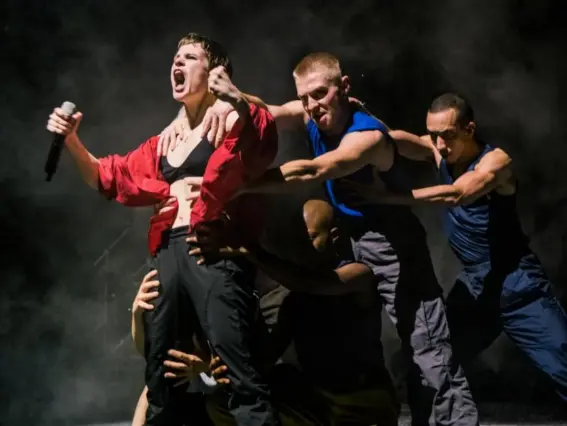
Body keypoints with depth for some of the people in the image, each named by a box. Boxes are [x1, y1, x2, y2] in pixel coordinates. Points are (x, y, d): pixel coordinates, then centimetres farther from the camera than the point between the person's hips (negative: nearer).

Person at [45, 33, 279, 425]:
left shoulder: (231, 122, 4)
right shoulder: (164, 142, 24)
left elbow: (264, 140, -18)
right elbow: (109, 178, 30)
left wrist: (238, 100, -35)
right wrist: (71, 139, 15)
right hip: (169, 253, 7)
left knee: (241, 375, -18)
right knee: (161, 374, 11)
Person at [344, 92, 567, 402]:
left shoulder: (496, 160, -17)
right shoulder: (439, 151, 2)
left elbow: (455, 195, -33)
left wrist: (381, 197, -39)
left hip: (518, 285, -5)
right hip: (473, 284, 6)